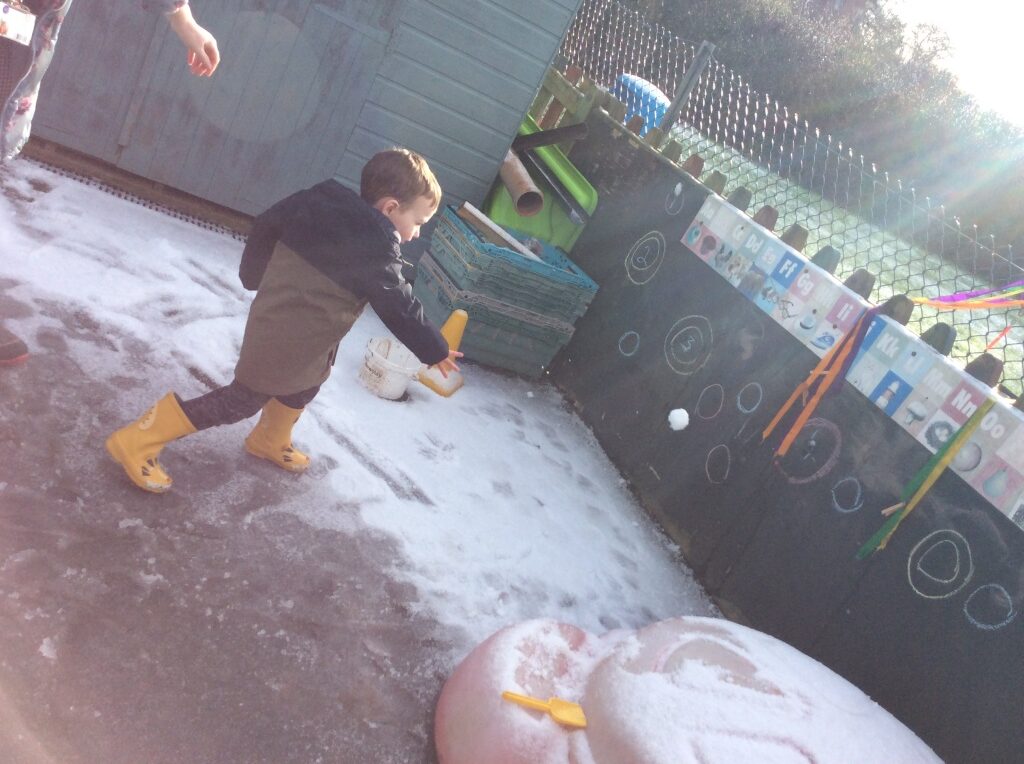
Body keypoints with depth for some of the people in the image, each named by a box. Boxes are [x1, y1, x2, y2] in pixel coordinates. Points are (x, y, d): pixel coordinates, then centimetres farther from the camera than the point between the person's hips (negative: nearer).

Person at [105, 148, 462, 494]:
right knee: (242, 401, 6)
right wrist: (436, 351, -6)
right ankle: (137, 441, 13)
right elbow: (399, 308, -18)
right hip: (287, 342, -8)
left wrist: (255, 275, 20)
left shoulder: (321, 202, 0)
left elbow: (266, 225, 8)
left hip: (274, 321, 9)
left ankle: (270, 442, 51)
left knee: (305, 384, 29)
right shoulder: (377, 252, -23)